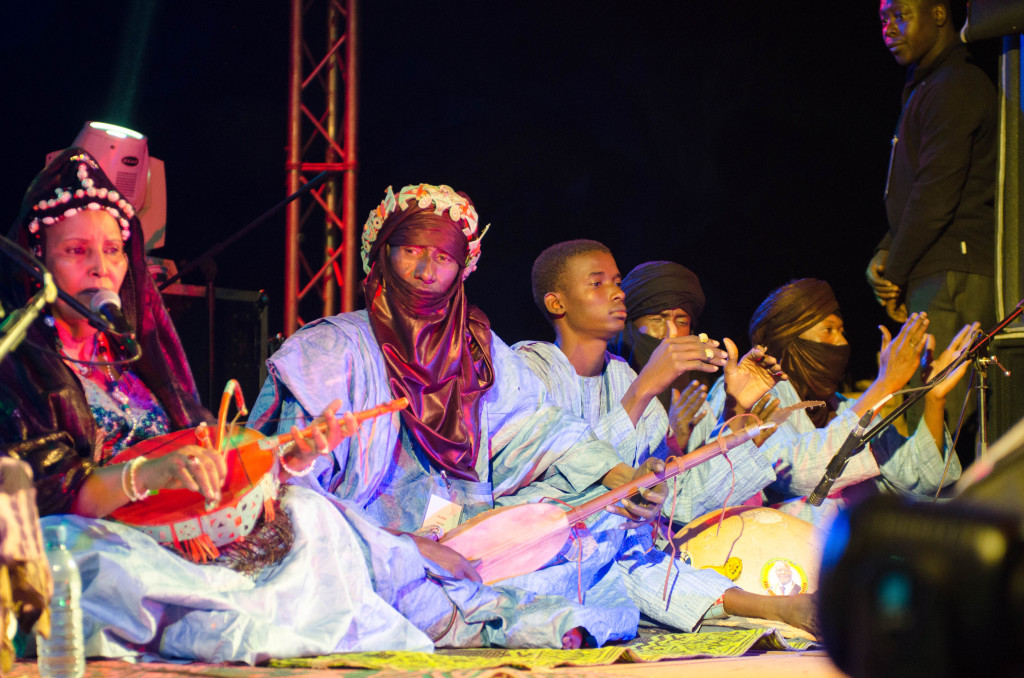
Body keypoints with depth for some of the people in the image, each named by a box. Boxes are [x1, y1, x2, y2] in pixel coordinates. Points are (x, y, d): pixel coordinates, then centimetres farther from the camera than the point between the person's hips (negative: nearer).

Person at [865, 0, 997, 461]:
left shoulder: (953, 89, -10)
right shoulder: (926, 89, 23)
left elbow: (936, 195, -16)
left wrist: (896, 272, -9)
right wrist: (887, 252, 9)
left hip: (951, 279, -10)